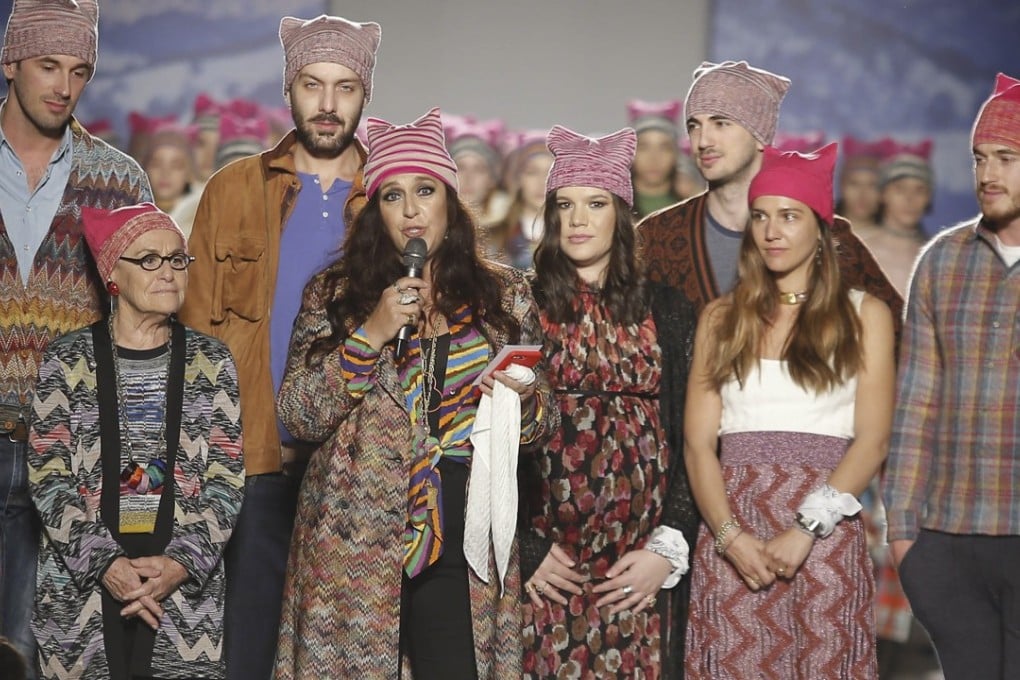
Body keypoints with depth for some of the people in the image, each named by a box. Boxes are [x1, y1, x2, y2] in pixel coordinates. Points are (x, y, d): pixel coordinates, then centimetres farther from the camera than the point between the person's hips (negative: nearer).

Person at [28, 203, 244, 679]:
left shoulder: (210, 362, 6)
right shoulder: (66, 361, 3)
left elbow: (227, 479, 2)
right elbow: (48, 478, -3)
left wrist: (182, 562, -13)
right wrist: (106, 562, -16)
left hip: (186, 584, 1)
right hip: (81, 584, -1)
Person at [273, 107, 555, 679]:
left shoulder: (505, 293, 10)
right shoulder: (333, 295, 6)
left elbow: (545, 423, 14)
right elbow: (299, 416, -1)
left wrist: (521, 401, -9)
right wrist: (371, 336, -12)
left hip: (464, 543, 1)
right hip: (356, 546, -1)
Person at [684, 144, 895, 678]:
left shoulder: (863, 314, 7)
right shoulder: (722, 317, 12)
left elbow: (872, 439, -2)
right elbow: (698, 443, 4)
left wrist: (804, 531, -14)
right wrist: (732, 536, -12)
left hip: (825, 530, -1)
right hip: (731, 525, 1)